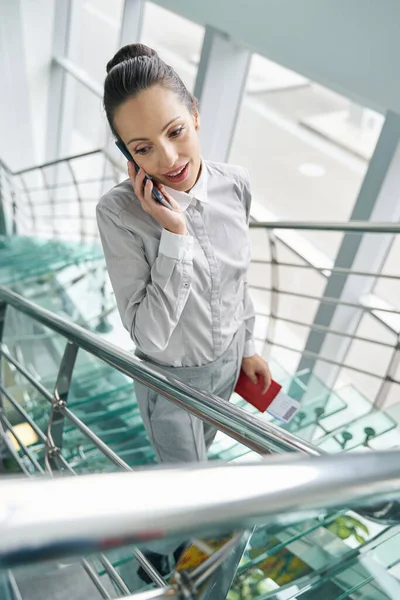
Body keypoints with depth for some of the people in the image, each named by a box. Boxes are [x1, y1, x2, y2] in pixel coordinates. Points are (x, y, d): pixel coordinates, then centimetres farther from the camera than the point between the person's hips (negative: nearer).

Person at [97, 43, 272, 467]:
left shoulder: (235, 185, -15)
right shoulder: (118, 212, -29)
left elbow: (238, 278, 2)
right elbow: (149, 335, -29)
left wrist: (248, 348, 10)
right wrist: (175, 234, -36)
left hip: (229, 361, 5)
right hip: (170, 379, -4)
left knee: (202, 445, 32)